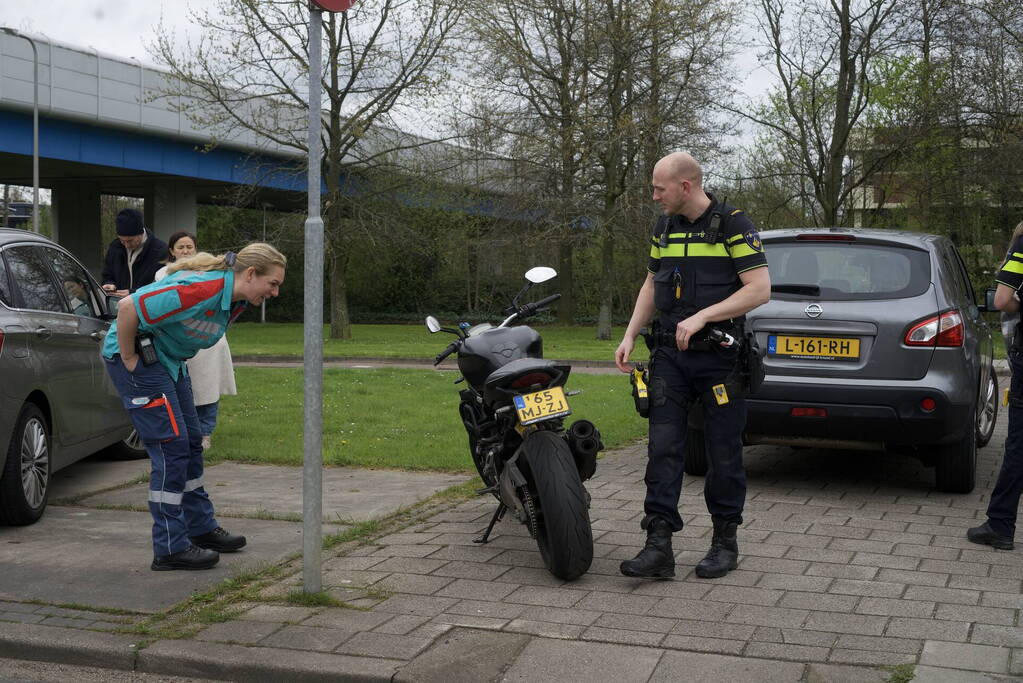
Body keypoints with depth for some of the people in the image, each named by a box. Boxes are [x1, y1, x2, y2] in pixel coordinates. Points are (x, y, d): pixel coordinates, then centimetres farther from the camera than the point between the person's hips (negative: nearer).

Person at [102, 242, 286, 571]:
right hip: (137, 356, -10)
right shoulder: (202, 289, -30)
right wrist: (128, 361, -20)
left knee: (190, 444, 12)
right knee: (171, 447, -10)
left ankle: (201, 528, 24)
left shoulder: (236, 302, 2)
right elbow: (128, 307, -31)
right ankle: (171, 548, -4)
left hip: (168, 359, 10)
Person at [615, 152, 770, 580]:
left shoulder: (732, 224, -8)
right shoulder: (664, 226, 11)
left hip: (719, 356, -5)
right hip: (669, 355, 5)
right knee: (663, 448, -4)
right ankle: (658, 546, -4)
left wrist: (702, 316, -20)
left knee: (723, 453, 4)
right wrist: (629, 336, 9)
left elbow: (760, 289, -13)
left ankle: (725, 541, 19)